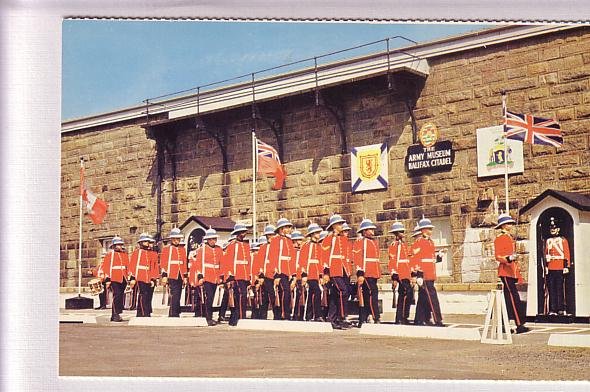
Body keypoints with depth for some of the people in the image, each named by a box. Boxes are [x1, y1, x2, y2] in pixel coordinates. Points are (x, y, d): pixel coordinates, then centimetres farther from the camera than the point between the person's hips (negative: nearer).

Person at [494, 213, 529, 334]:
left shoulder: (511, 238, 20)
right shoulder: (499, 238, -8)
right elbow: (497, 256, -14)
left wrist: (517, 271, 24)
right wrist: (508, 259, -33)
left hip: (512, 271, 9)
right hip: (506, 271, -9)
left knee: (508, 298, 9)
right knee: (514, 297, -14)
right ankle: (520, 325, -17)